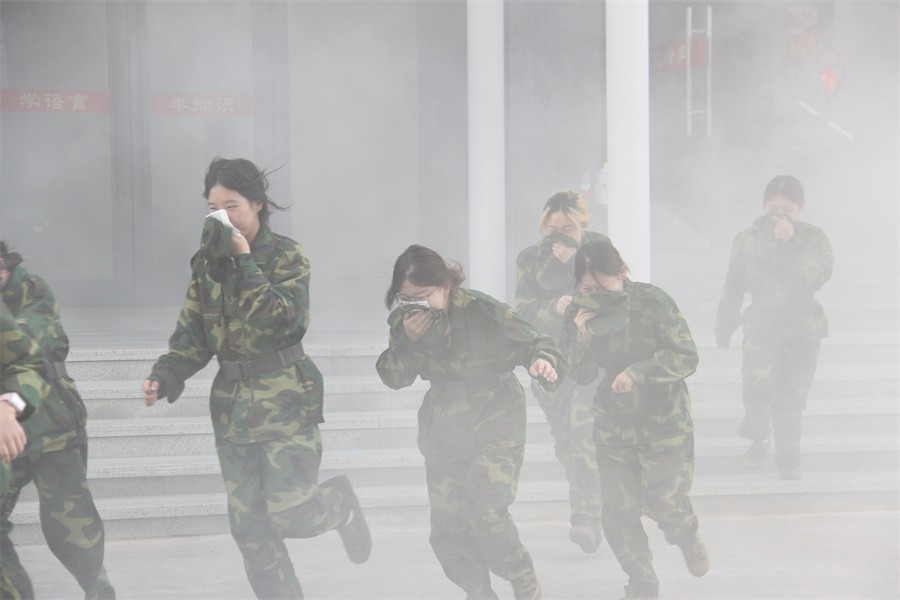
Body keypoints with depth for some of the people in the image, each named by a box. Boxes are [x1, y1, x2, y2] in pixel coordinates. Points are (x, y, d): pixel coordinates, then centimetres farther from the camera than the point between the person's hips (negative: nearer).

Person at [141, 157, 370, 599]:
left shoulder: (287, 257, -7)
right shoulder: (207, 262, 7)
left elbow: (281, 320, -22)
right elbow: (192, 334, 9)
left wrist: (244, 261, -20)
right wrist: (164, 376, -7)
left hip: (286, 400, -5)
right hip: (232, 403, 5)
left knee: (288, 515, -9)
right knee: (248, 525, 2)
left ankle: (339, 505, 24)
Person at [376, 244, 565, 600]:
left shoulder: (480, 311, -20)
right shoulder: (405, 320, -5)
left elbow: (530, 341, -19)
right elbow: (393, 378, -7)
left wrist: (542, 360, -42)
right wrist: (408, 341, -26)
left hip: (495, 427, -5)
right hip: (445, 431, 6)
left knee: (486, 517, -17)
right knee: (446, 528, 2)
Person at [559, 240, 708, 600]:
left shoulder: (653, 303, -15)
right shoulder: (579, 313, -4)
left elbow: (686, 357, -15)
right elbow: (580, 375, -1)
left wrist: (638, 371, -28)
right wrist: (582, 336, -20)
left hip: (663, 421, -3)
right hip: (613, 425, 4)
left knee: (665, 503, -5)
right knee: (618, 512, 0)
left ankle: (688, 540, 32)